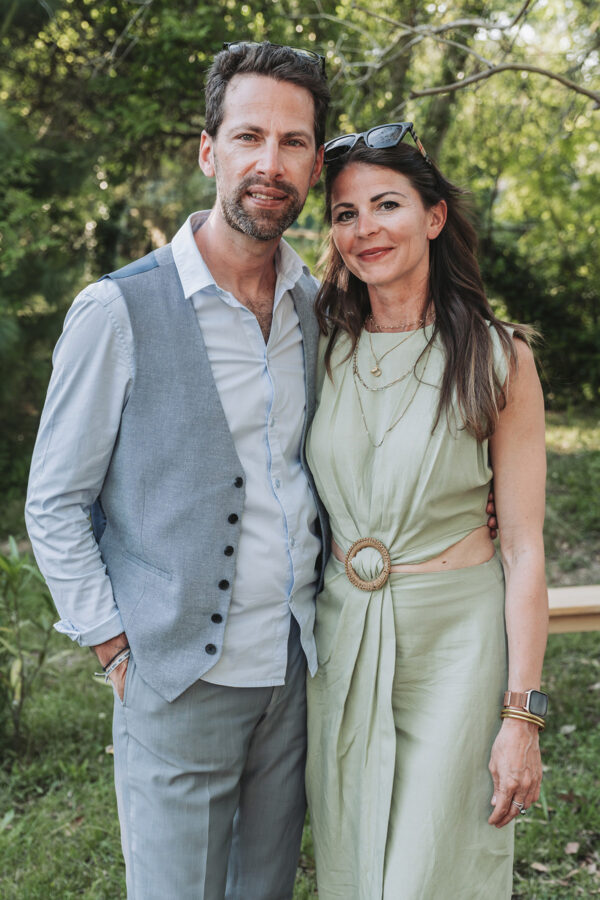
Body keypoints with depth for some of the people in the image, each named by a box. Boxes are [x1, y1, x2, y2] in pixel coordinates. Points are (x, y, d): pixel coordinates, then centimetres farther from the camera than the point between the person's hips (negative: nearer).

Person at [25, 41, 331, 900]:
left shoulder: (317, 307, 5)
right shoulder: (119, 312, -11)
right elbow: (55, 505, -5)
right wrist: (118, 653, -8)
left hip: (296, 669, 5)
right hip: (179, 678, -4)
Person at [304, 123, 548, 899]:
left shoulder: (498, 359, -7)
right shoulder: (322, 350, 2)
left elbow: (524, 548, -8)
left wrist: (523, 715, -11)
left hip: (457, 638, -3)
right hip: (341, 635, 4)